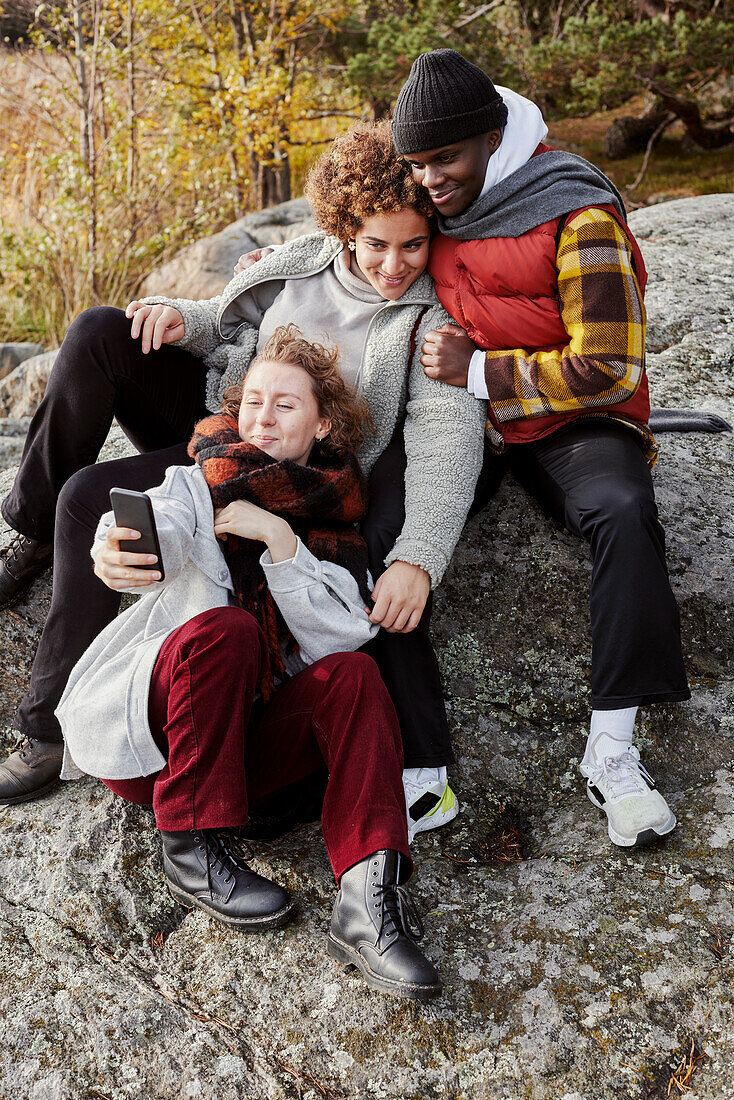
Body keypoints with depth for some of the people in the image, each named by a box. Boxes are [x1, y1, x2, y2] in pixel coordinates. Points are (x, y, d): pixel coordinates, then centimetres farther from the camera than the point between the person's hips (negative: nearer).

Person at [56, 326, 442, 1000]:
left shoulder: (335, 534, 10)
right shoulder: (198, 487, 3)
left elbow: (335, 640, -9)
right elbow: (157, 529, -23)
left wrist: (281, 540, -21)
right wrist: (116, 556, -47)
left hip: (236, 748, 3)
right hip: (138, 741, -3)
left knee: (352, 674, -22)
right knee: (223, 629, -30)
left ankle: (368, 898, -36)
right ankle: (194, 849, -18)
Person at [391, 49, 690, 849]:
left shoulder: (578, 217, -14)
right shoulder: (438, 207, 7)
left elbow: (607, 369, -17)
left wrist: (478, 372, -19)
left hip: (571, 421, -4)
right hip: (462, 414, 5)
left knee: (623, 515, -34)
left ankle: (610, 751, -29)